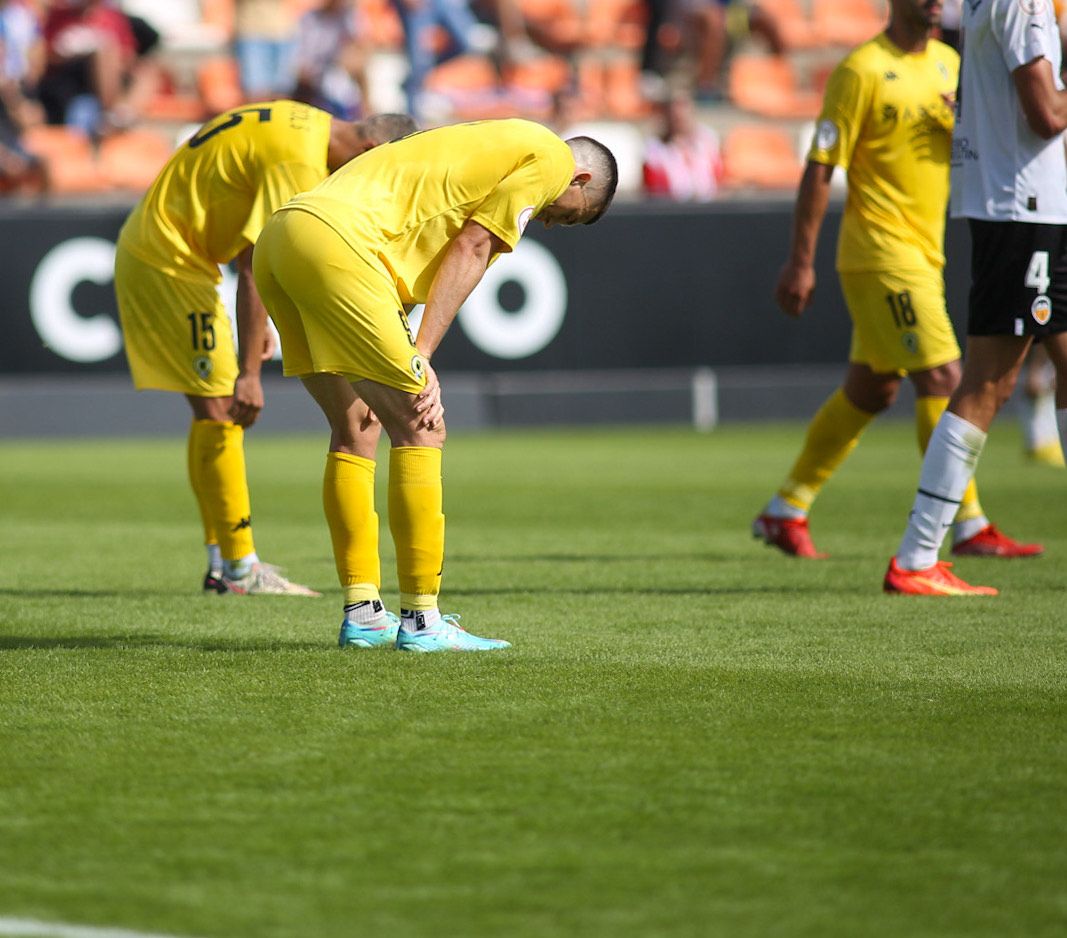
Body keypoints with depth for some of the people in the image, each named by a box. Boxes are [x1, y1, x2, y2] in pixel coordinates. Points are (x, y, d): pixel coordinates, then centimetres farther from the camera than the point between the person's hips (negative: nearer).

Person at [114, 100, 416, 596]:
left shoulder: (305, 123, 9)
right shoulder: (300, 162, -22)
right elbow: (258, 266, -24)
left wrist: (256, 323, 17)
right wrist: (249, 373, -23)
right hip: (166, 262, -10)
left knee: (217, 410, 11)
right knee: (220, 407, -9)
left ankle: (222, 561, 12)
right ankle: (239, 568, -8)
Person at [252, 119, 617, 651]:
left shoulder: (489, 148, 34)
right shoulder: (551, 156, 9)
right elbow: (470, 250, -2)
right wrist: (420, 359, -6)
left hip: (279, 237, 10)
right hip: (333, 242, -10)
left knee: (354, 428, 17)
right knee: (421, 427, -4)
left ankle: (362, 616, 19)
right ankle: (420, 621, -2)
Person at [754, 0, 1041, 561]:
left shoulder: (949, 64, 12)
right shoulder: (862, 70, -11)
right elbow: (820, 170, -11)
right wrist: (800, 261, -12)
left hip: (924, 254, 8)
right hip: (880, 255, -8)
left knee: (870, 390, 12)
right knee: (942, 378, -12)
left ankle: (785, 513, 23)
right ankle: (969, 527, -8)